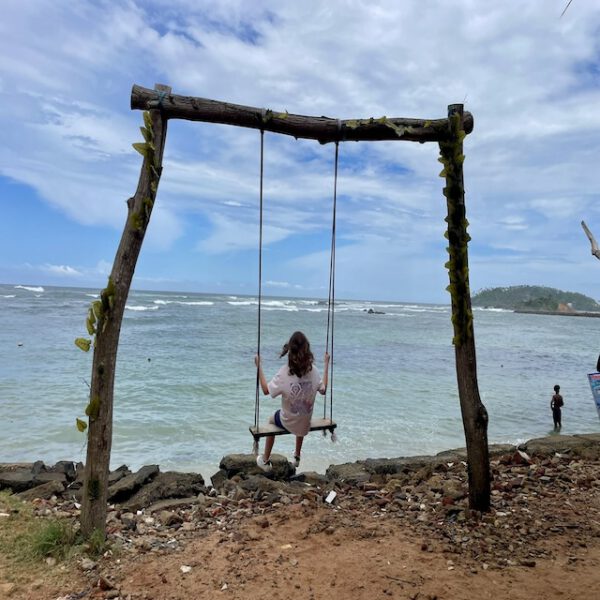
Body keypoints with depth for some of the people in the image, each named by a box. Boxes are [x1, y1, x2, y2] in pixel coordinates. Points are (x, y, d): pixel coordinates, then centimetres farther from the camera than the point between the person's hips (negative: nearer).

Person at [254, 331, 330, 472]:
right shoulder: (313, 371, -16)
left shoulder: (284, 372, -25)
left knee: (272, 419, 32)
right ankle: (297, 457, 52)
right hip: (305, 424, 3)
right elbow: (323, 389, 1)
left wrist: (259, 366, -9)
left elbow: (266, 390, -15)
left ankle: (265, 461, 41)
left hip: (287, 423, -2)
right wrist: (326, 365, 7)